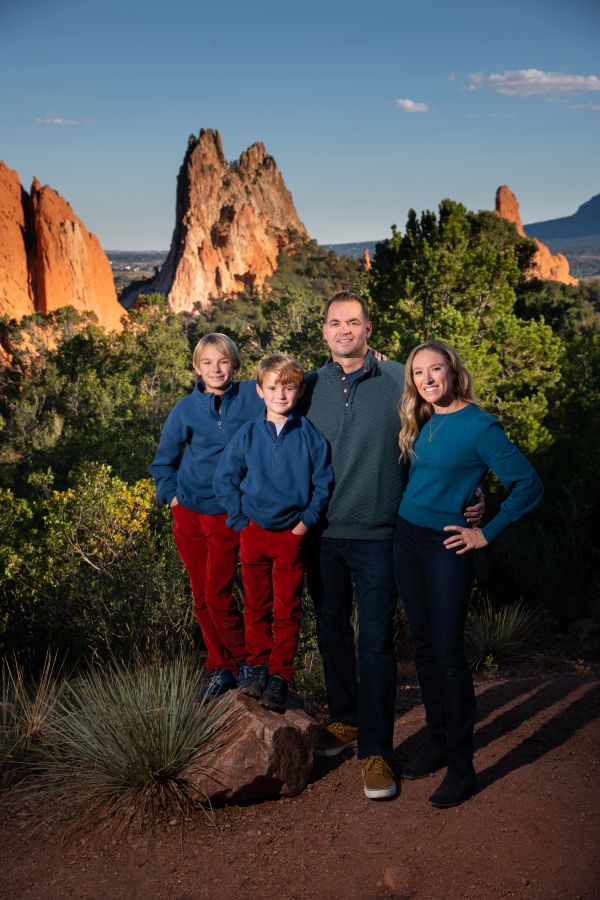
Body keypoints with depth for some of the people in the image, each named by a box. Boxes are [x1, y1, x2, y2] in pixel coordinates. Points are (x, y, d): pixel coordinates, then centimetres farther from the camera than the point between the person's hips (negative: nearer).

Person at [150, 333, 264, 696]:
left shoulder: (251, 395, -5)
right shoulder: (185, 409, 0)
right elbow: (163, 462, 12)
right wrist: (172, 495, 4)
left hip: (227, 515, -2)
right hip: (188, 514, 3)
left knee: (218, 595, -7)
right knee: (202, 597, 8)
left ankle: (244, 660, 16)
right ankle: (220, 668, 23)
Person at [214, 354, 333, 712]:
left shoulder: (310, 435, -4)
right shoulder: (248, 434, 0)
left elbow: (323, 483, 0)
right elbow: (225, 478, 6)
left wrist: (306, 522, -7)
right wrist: (241, 519, 0)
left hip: (292, 534, -2)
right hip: (254, 532, 2)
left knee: (287, 609, 2)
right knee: (256, 606, 11)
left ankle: (280, 676, 11)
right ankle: (258, 665, 25)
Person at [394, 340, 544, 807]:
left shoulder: (479, 426, -12)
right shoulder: (421, 422, 7)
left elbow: (529, 485, -13)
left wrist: (486, 534, -11)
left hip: (447, 547, -6)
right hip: (407, 539, 6)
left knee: (447, 651, -4)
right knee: (424, 647, 12)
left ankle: (462, 766, 8)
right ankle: (438, 743, 26)